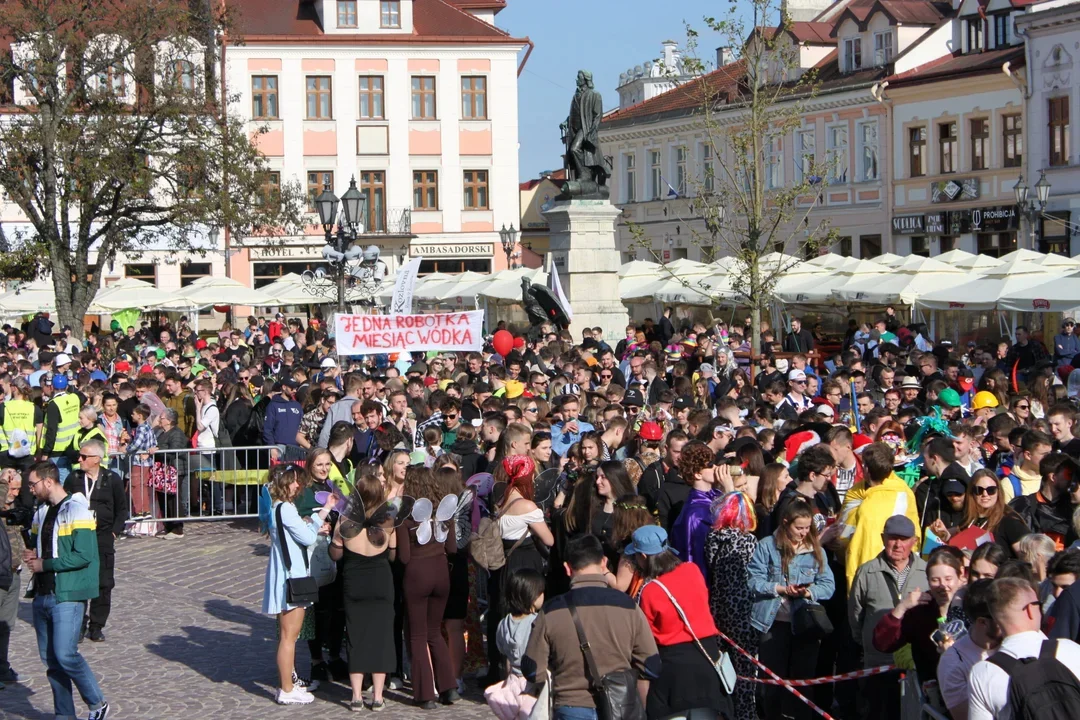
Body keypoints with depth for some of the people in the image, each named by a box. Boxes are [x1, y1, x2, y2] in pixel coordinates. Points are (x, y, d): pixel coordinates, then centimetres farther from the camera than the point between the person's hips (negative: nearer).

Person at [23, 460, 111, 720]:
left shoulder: (76, 509, -12)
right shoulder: (41, 512, 15)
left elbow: (83, 555, -21)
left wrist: (44, 564, -15)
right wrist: (31, 555, 4)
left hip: (67, 595, -8)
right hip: (42, 594, 8)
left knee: (65, 654, -14)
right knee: (50, 659, 9)